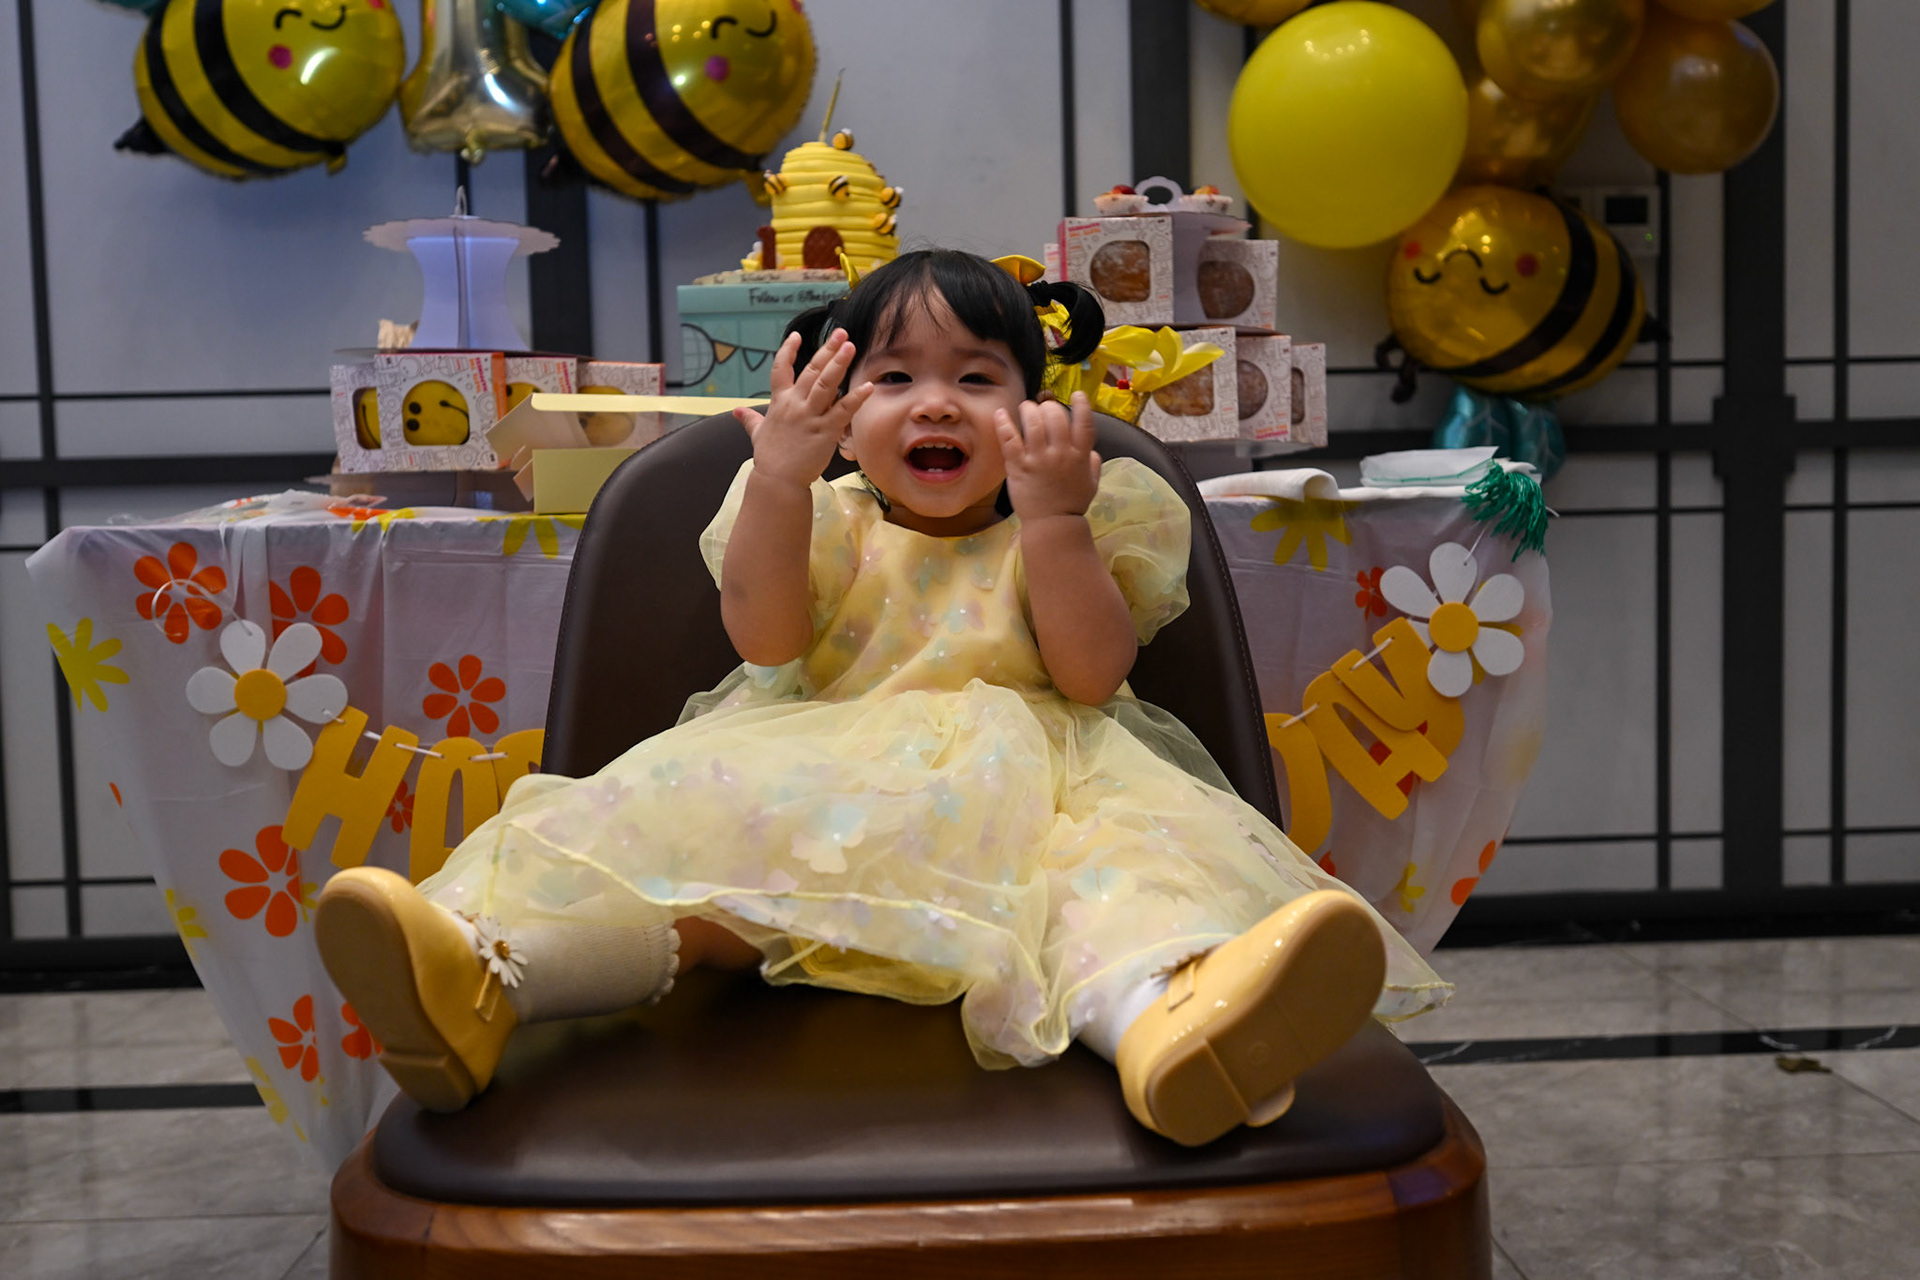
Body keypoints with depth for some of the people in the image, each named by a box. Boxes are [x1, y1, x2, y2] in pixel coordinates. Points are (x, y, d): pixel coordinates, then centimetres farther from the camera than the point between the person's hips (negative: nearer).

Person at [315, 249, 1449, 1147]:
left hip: (1025, 791, -2)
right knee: (666, 827, -27)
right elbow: (766, 637, -3)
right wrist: (781, 473, -15)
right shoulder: (826, 522, 17)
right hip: (811, 796, 2)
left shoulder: (1070, 529, 16)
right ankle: (483, 976, -50)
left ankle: (1160, 1008, -69)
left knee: (1119, 845, -36)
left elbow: (1091, 674, -2)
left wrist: (1052, 521, -13)